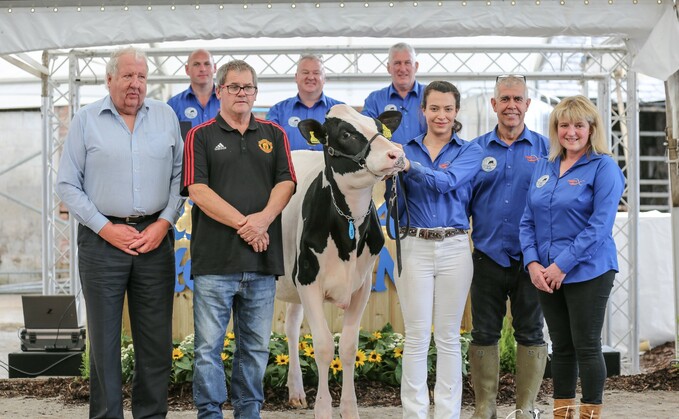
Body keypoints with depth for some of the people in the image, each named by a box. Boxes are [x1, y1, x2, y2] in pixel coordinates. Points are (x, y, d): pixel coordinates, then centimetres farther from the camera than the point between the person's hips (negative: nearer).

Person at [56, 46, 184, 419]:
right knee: (104, 337, 3)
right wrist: (105, 228, -7)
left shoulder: (165, 116, 9)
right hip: (102, 239, -2)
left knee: (156, 337, 6)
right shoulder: (86, 120, 2)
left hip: (155, 237, 2)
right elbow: (68, 184, 1)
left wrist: (164, 223, -4)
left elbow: (179, 175, 8)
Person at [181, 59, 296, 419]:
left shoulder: (273, 135, 15)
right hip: (214, 258, -3)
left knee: (256, 347, 10)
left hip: (263, 259, 3)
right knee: (209, 346, 0)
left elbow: (285, 183, 5)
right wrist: (243, 223, -13)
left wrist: (264, 218, -13)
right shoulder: (200, 136, 5)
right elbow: (198, 190, -6)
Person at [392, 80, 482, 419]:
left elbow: (447, 181, -17)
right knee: (417, 336, 1)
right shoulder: (406, 150, 9)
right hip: (414, 247, 1)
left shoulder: (470, 151, 4)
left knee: (448, 337, 6)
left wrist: (408, 166, -30)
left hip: (454, 248, 0)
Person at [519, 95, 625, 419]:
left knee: (586, 346, 1)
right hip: (546, 273, 5)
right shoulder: (544, 168, 11)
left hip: (588, 272, -5)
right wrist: (532, 262, -5)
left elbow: (600, 225, -15)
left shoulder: (603, 167, -7)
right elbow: (528, 220, 10)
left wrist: (562, 265, -18)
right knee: (561, 347, 12)